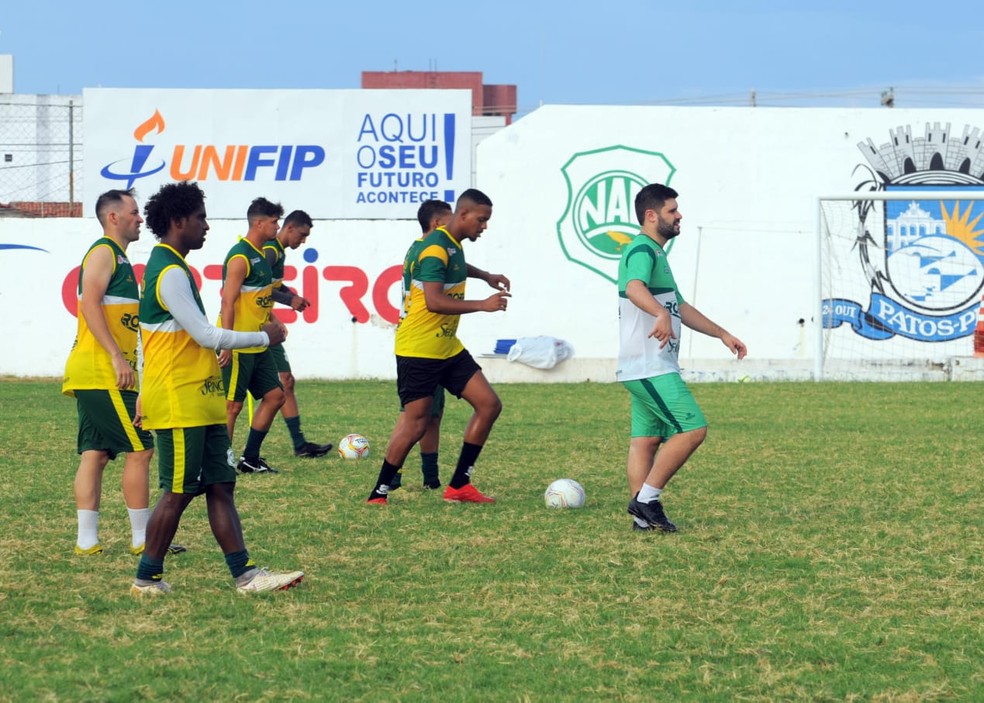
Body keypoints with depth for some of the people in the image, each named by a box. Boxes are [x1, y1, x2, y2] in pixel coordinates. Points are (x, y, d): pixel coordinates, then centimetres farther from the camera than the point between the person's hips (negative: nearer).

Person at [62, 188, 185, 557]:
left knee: (96, 453, 6)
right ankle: (142, 538, -5)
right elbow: (90, 304, -20)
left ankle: (87, 540, 5)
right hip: (101, 374, -10)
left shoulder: (117, 257, 21)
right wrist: (118, 358, -24)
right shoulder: (104, 252, -9)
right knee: (139, 449, -7)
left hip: (91, 374, 10)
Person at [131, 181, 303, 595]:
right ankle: (147, 578, 5)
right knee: (178, 491, -4)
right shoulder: (170, 273, -17)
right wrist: (264, 336, -9)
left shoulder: (169, 267, 17)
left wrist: (147, 395, 24)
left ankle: (245, 575, 5)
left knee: (220, 486, 6)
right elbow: (206, 335, -20)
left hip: (200, 401, 10)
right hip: (180, 402, -10)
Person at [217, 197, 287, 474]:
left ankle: (250, 458, 17)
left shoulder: (260, 254, 13)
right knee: (232, 405, -4)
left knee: (275, 395, 11)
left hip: (258, 346, 10)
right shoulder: (240, 257, -17)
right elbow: (228, 303, -21)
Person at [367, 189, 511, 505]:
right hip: (418, 349, -10)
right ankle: (378, 495, 3)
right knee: (415, 423, -9)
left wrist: (486, 276, 36)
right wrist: (482, 305, -28)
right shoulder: (436, 248, -19)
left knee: (489, 405, 3)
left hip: (448, 347, 10)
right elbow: (434, 301, -30)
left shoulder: (453, 245, 12)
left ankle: (458, 486, 8)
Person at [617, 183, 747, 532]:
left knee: (646, 439, 7)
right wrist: (661, 314, -54)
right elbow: (634, 288, -35)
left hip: (653, 368, 10)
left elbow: (680, 306, 32)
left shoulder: (656, 254, 21)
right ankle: (647, 498, -9)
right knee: (693, 429, -13)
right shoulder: (642, 250, -12)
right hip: (650, 368, -10)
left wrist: (722, 334, 33)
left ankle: (644, 515, 6)